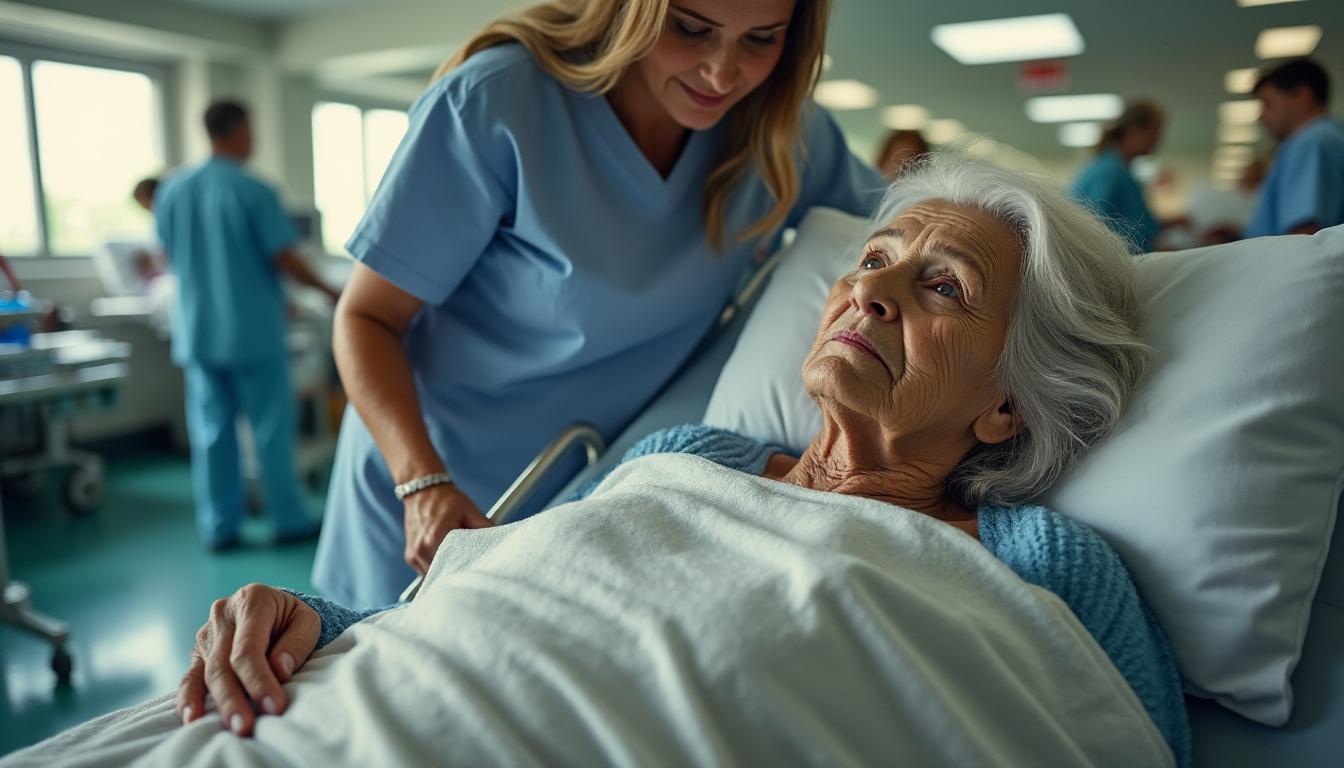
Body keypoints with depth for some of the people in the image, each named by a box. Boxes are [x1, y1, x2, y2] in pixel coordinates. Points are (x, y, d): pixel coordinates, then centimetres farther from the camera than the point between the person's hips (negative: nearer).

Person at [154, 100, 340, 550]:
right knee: (272, 430, 5)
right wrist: (328, 290, 3)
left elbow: (169, 258, 13)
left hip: (198, 332, 5)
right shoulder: (254, 192, -13)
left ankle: (218, 527, 16)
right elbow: (285, 260, -13)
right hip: (253, 332, -5)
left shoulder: (171, 192, 3)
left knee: (211, 431, 10)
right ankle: (288, 520, 12)